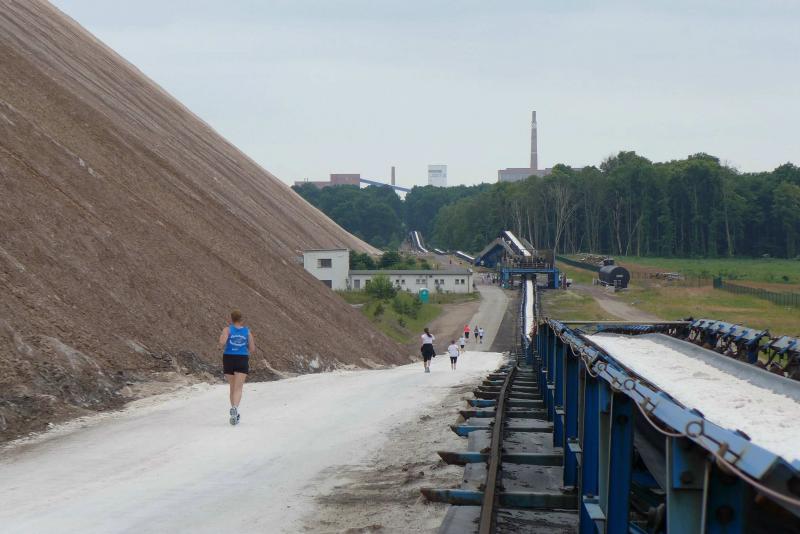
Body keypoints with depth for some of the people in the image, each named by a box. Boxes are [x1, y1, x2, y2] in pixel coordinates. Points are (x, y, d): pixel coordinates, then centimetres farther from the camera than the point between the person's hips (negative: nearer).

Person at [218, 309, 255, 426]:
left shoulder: (227, 329, -2)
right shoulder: (247, 331, 4)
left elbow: (222, 342, -19)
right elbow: (252, 349, 6)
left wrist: (222, 348, 3)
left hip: (228, 360, 1)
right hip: (242, 361, -1)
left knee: (233, 387, 17)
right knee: (238, 388, -10)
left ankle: (235, 414, 20)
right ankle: (235, 408, -37)